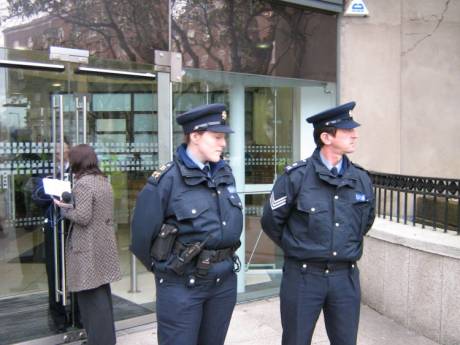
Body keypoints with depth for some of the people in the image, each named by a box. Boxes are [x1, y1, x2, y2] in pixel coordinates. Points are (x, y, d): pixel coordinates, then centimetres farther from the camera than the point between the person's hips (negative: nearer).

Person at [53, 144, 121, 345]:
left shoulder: (83, 183, -15)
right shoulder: (104, 181, 12)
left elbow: (83, 217, -20)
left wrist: (65, 209, -4)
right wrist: (71, 206, 14)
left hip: (89, 249, -9)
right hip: (103, 245, 9)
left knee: (91, 297, 0)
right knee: (102, 294, 16)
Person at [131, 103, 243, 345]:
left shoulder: (225, 173, 3)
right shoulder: (166, 180, -16)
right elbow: (142, 234, -10)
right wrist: (165, 268, 4)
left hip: (224, 281, 6)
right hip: (181, 286, -5)